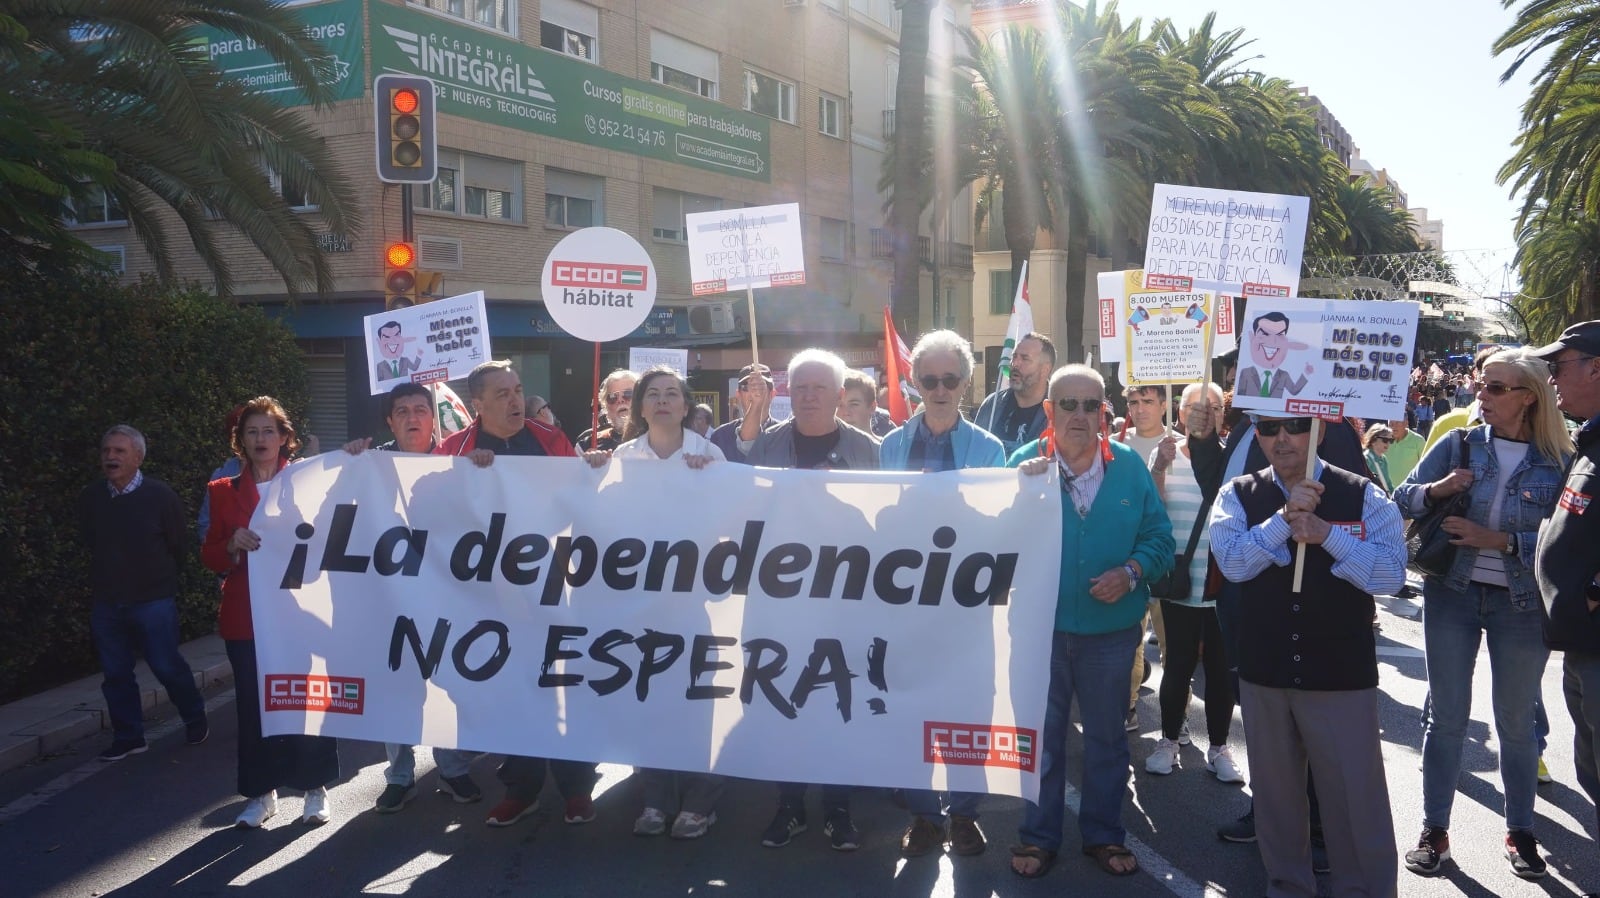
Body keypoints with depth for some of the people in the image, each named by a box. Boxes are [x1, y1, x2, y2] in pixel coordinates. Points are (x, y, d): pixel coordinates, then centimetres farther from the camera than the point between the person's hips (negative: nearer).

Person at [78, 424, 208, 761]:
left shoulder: (161, 496, -13)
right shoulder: (89, 497, -2)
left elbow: (177, 547, -2)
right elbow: (90, 543, 16)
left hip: (153, 601, -4)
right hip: (105, 602, 4)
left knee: (167, 667, 2)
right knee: (116, 673, 9)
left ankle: (196, 721, 24)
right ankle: (128, 737, 22)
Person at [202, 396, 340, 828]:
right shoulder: (224, 492, 10)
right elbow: (210, 556, 8)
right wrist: (233, 546, -12)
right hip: (246, 615, 2)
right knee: (253, 703, 2)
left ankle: (315, 789, 11)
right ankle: (261, 793, 14)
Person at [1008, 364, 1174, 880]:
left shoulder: (1130, 466, -2)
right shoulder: (1025, 462, -5)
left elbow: (1158, 538, -1)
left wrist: (1131, 572, -18)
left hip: (1111, 628, 1)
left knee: (1106, 736, 16)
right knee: (1040, 736, 12)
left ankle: (1103, 834, 35)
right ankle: (1039, 836, 29)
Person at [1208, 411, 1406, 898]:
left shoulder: (1363, 495, -3)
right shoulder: (1238, 495, 2)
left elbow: (1391, 572, -12)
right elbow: (1232, 562, -13)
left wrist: (1326, 533, -22)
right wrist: (1284, 516, -22)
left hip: (1343, 674, -2)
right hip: (1263, 670, 2)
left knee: (1356, 790, 3)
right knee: (1274, 785, 15)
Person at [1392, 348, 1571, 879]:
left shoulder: (1558, 463, -3)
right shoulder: (1459, 445, 0)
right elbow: (1402, 498, 0)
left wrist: (1498, 540, -19)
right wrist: (1436, 489, -19)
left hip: (1522, 603, -1)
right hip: (1452, 594, 1)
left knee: (1516, 720, 11)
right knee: (1447, 715, 6)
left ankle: (1520, 832, 28)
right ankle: (1434, 830, 15)